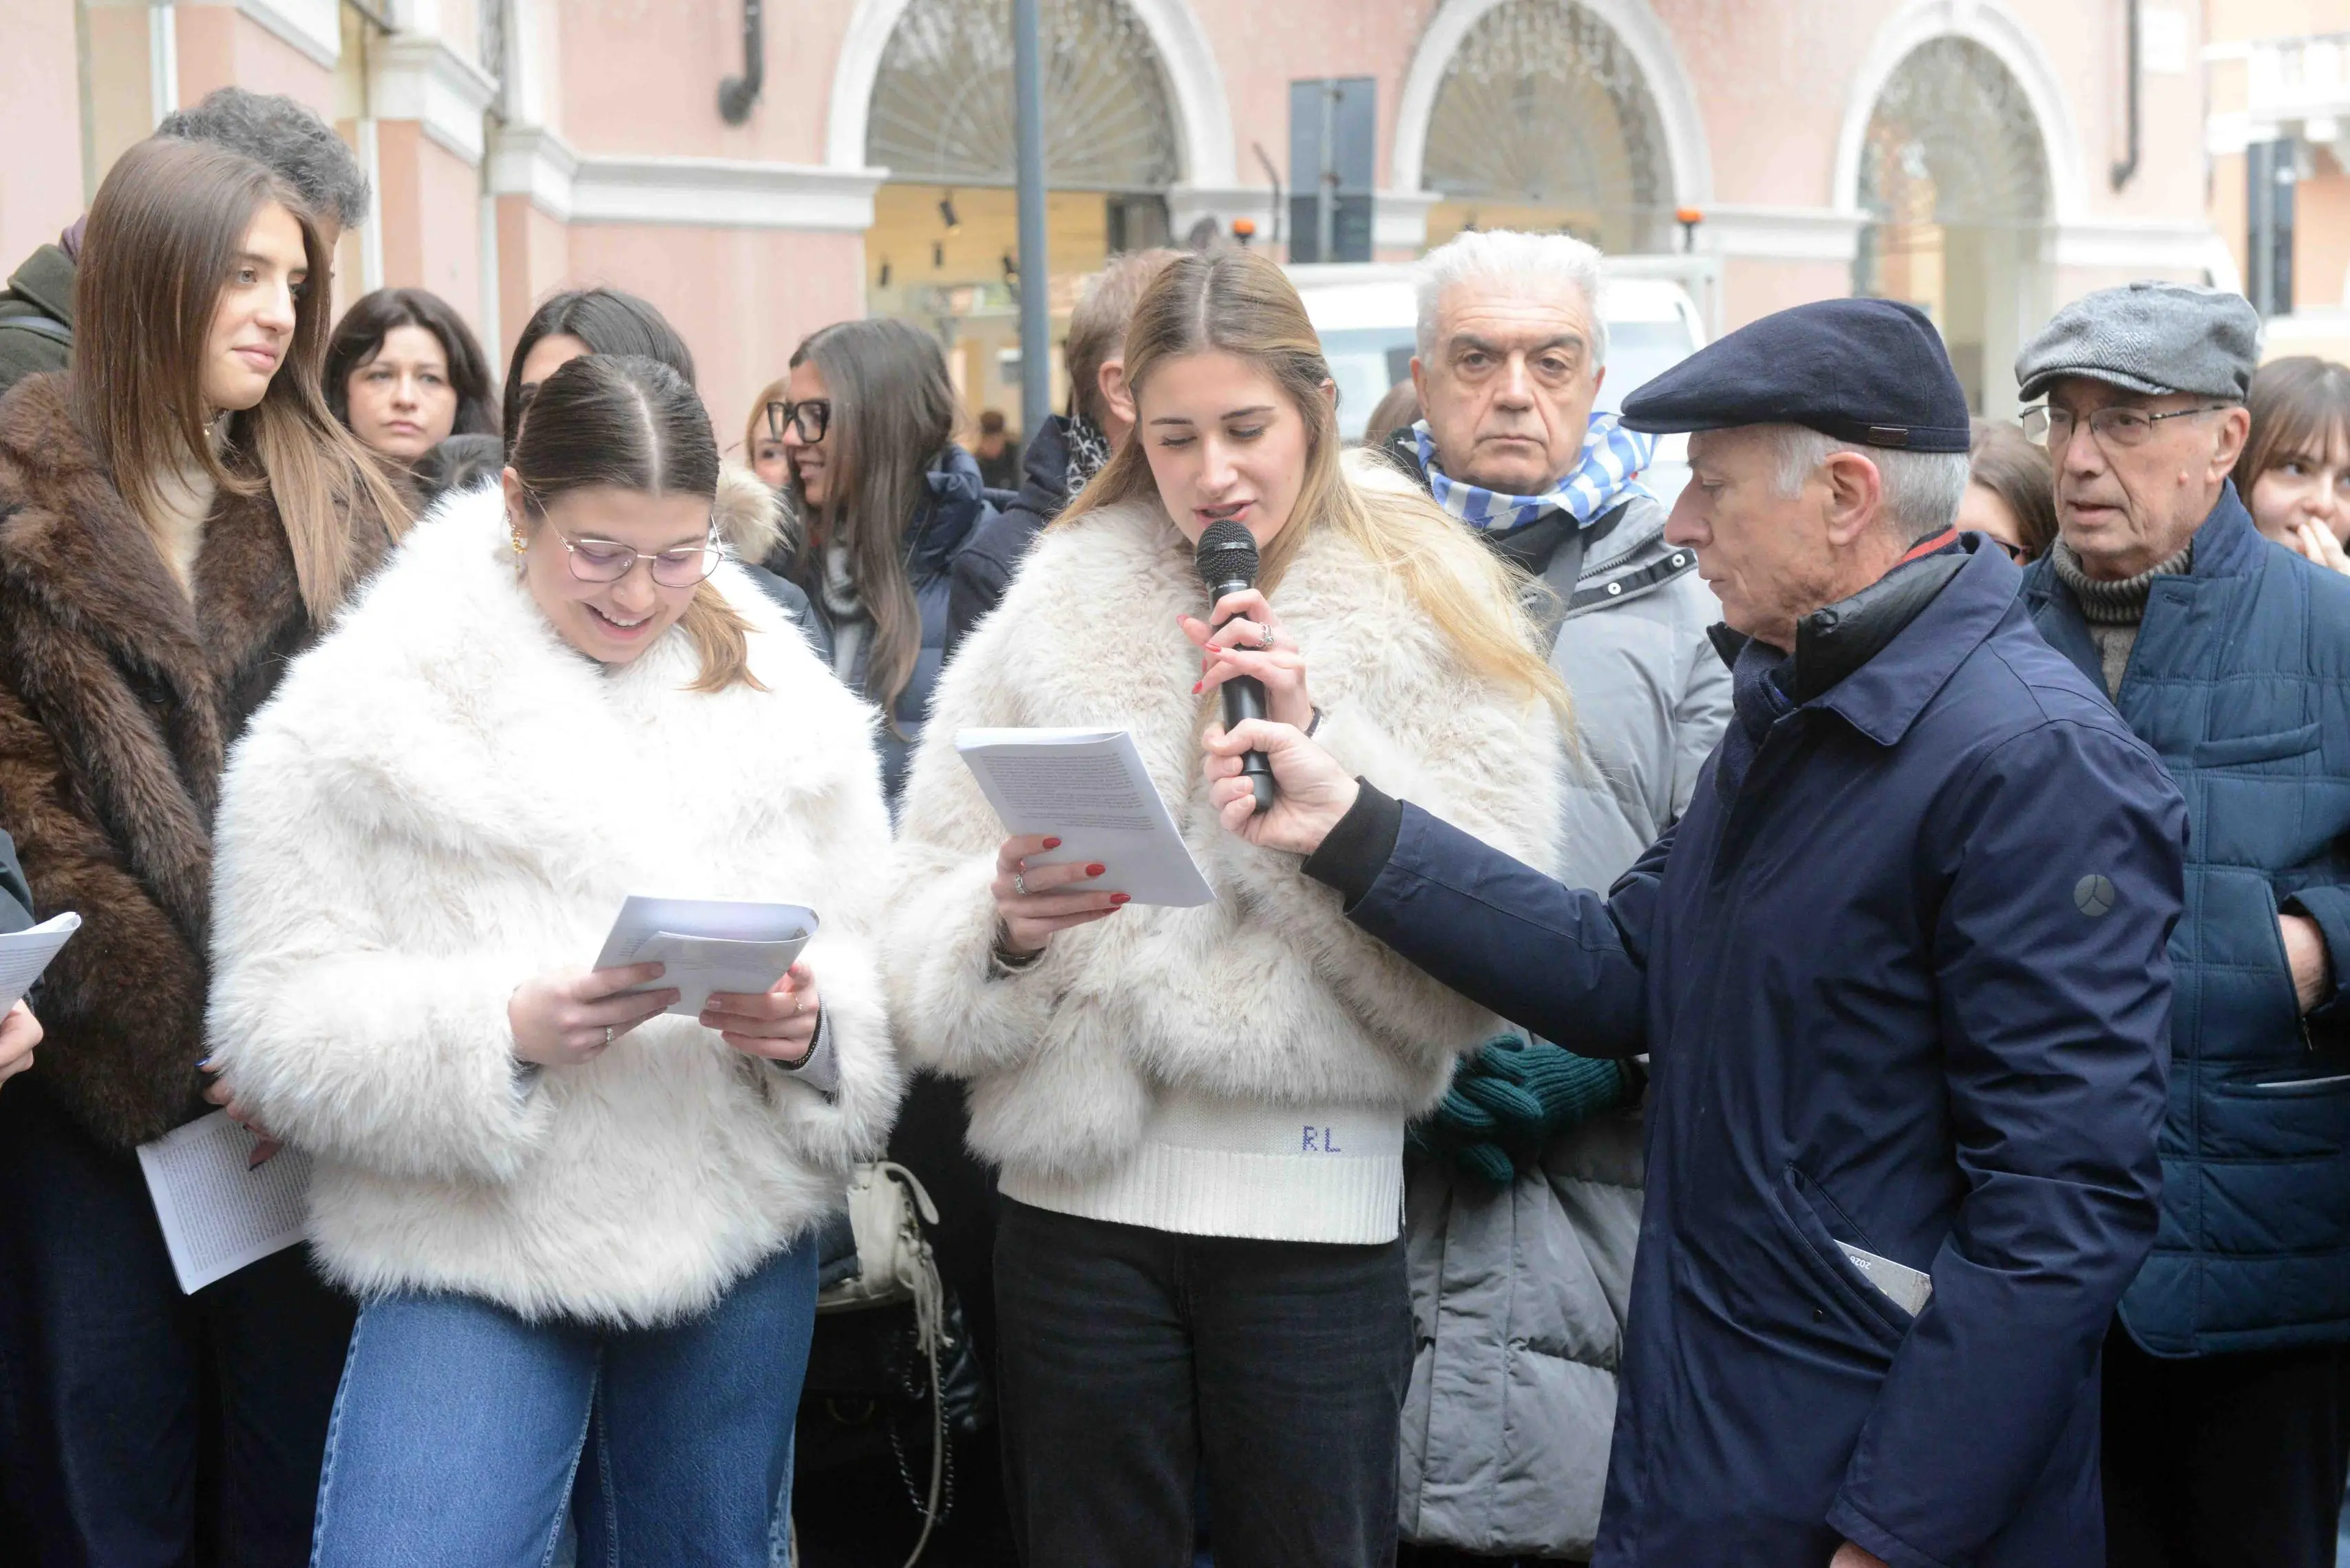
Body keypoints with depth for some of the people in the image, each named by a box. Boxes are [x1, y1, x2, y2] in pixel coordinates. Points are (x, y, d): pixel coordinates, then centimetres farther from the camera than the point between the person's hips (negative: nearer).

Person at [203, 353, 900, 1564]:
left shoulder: (783, 703, 5)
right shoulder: (362, 717, -5)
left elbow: (877, 974, 7)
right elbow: (281, 1028, -8)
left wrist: (809, 1027, -16)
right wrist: (503, 1028, -23)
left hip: (739, 1242, 3)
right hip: (471, 1253, -3)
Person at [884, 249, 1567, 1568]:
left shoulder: (1431, 616, 1)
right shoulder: (1058, 606, 8)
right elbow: (927, 906, 4)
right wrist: (1002, 925, -18)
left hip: (1316, 1201, -2)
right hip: (1080, 1188, 2)